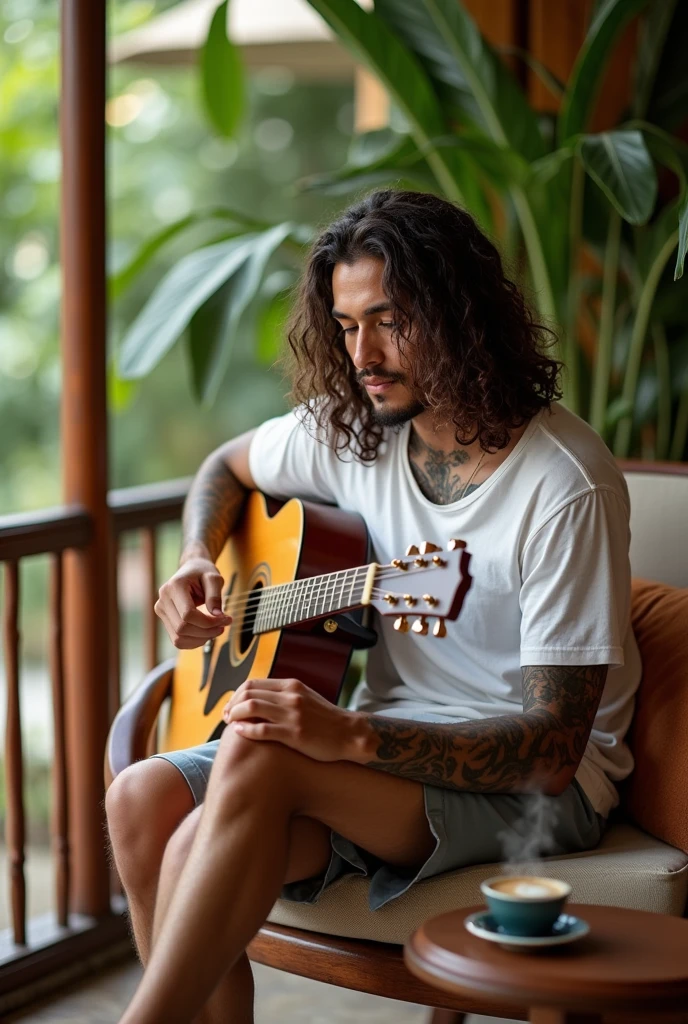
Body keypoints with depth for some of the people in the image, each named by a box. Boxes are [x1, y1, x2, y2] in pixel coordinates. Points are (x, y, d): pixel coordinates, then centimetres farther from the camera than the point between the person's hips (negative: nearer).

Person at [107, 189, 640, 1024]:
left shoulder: (567, 486, -20)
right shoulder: (355, 424, 1)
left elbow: (552, 747, -21)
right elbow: (227, 467, 24)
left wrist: (350, 737, -31)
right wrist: (196, 563, 2)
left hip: (541, 785, -6)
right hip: (388, 739, 7)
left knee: (256, 759, -31)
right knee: (145, 800, -17)